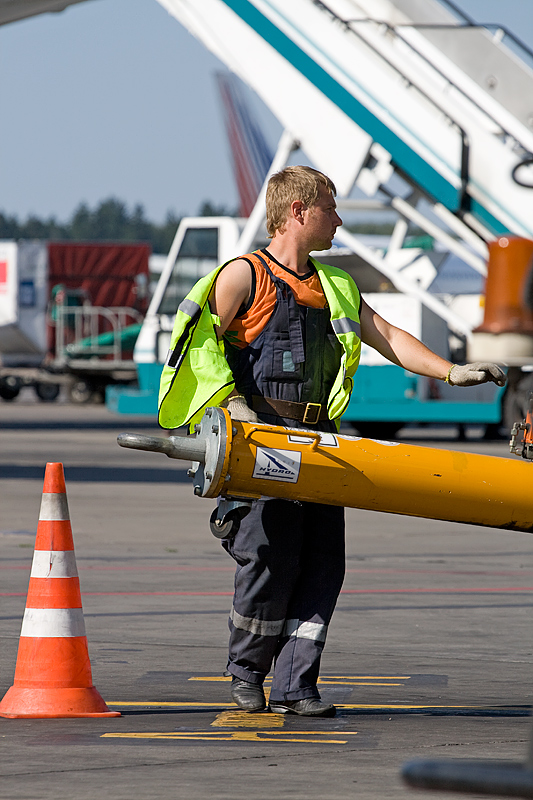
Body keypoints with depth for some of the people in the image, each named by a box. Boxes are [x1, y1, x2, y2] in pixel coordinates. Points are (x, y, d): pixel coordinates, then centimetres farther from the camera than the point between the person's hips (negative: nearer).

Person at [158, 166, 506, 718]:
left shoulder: (334, 288, 21)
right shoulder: (243, 275, 1)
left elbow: (387, 337, 19)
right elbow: (201, 344, -3)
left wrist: (451, 372, 8)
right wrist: (232, 400, -15)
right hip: (261, 436, -6)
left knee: (322, 563, -2)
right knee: (272, 558, -11)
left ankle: (294, 685, 0)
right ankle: (246, 673, 8)